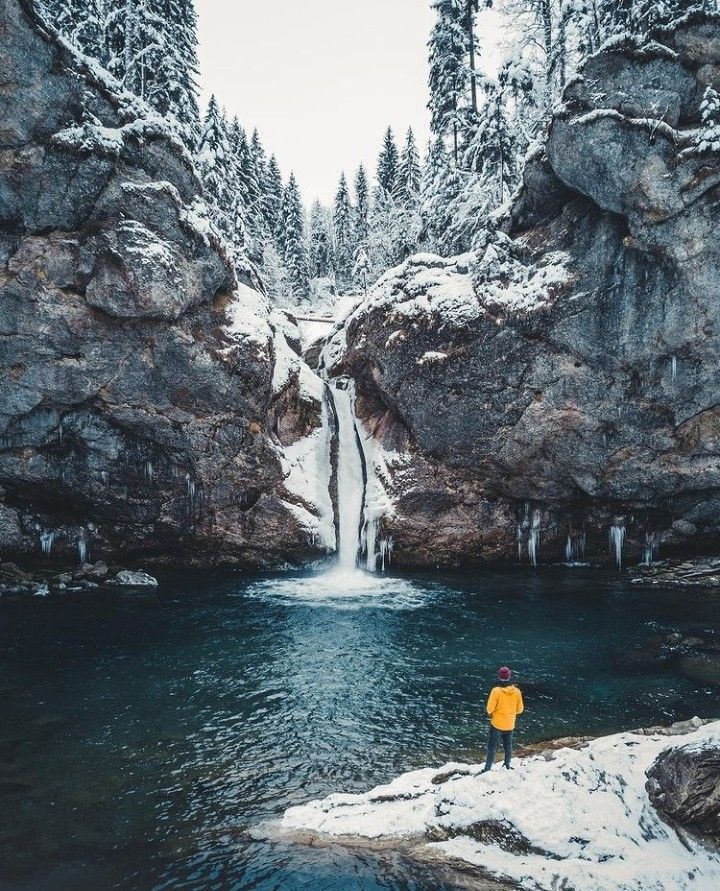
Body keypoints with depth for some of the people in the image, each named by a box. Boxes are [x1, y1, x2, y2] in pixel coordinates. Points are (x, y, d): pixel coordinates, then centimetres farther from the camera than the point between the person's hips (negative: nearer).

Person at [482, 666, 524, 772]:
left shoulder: (496, 691, -23)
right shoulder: (516, 691, -12)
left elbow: (490, 708, -18)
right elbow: (520, 709, -3)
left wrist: (491, 713, 4)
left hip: (497, 723, -4)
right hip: (510, 725, 4)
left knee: (492, 746, 9)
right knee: (508, 745, 23)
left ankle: (488, 768, 11)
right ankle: (507, 766, 34)